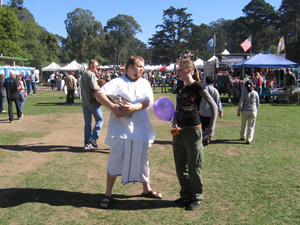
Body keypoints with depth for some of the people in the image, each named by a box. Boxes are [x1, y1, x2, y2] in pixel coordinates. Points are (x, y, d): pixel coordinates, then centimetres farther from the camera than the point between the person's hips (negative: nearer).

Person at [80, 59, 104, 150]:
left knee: (87, 123, 11)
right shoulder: (91, 74, -12)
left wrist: (94, 91, 7)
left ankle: (87, 143, 12)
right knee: (99, 120, 5)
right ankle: (93, 138, -5)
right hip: (92, 101, -8)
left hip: (84, 102, 8)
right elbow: (95, 87, -21)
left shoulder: (83, 75, 18)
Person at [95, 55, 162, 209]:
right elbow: (99, 94, -13)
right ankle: (108, 194, 15)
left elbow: (148, 101, -5)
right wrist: (112, 106, -28)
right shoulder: (117, 82, -1)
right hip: (120, 128, -3)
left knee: (143, 159, 15)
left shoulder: (145, 83, 10)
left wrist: (133, 107, -23)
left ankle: (146, 189, 33)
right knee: (115, 160, 1)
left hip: (140, 129, 4)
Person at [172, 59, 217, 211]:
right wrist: (175, 123, -3)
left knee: (194, 167, 2)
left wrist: (211, 127, -14)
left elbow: (213, 106, -8)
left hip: (193, 131, -7)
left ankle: (197, 198, 18)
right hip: (179, 131, 7)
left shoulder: (198, 87, -9)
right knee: (180, 166, 12)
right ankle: (186, 195, 27)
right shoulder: (180, 89, 11)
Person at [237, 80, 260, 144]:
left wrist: (239, 110, -5)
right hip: (253, 111, 0)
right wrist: (256, 110, 21)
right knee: (251, 126, 3)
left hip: (244, 111, 0)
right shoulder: (255, 93, 1)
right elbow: (257, 103, 8)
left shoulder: (244, 92, -6)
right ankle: (249, 140, -2)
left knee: (243, 124, 18)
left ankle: (243, 137, 32)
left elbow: (241, 102, -10)